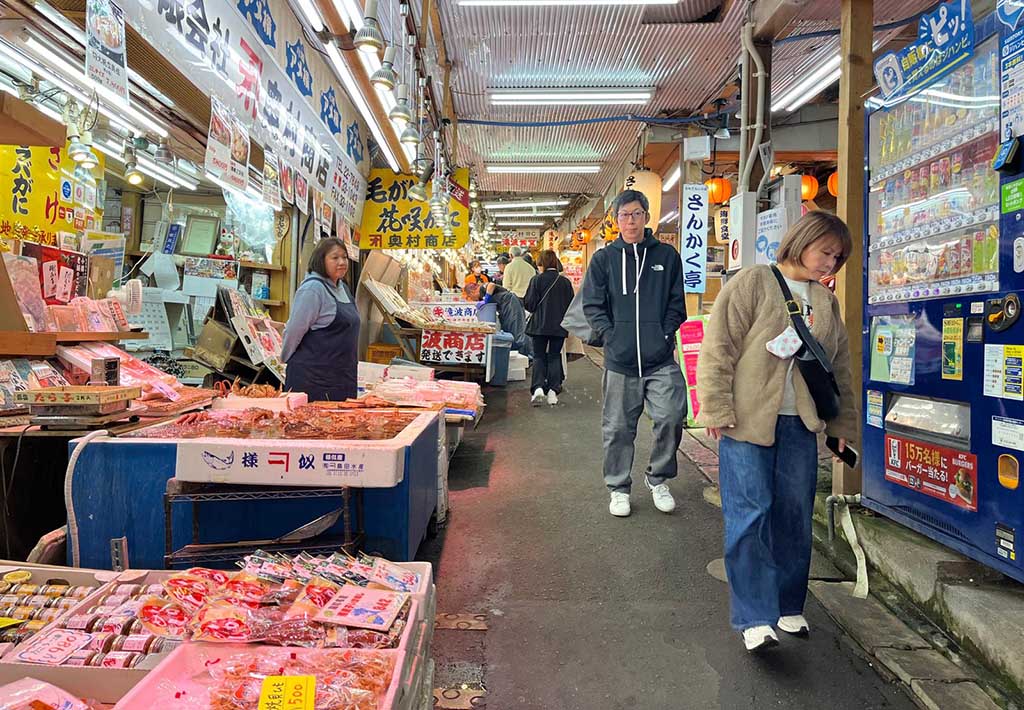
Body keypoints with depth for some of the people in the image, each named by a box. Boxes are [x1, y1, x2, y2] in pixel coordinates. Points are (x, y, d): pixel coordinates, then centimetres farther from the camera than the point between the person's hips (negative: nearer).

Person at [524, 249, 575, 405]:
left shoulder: (537, 280, -9)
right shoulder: (566, 282, -1)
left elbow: (529, 304, -9)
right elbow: (571, 304, 5)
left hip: (540, 325, -2)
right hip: (559, 326, 2)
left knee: (539, 356, 8)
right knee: (554, 356, 12)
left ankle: (538, 387, -10)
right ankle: (553, 390, 5)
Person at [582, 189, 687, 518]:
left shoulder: (667, 255, 8)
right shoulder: (603, 259, 5)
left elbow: (676, 303, 10)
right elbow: (592, 305, 4)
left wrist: (665, 333, -3)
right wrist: (611, 335, -7)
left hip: (661, 359, 0)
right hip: (619, 360, 0)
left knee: (671, 417, -10)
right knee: (618, 428, 7)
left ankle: (658, 478, 15)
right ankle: (619, 488, 25)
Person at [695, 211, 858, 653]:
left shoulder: (826, 302, 17)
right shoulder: (753, 283, -3)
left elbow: (840, 367, 22)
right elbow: (719, 348, -9)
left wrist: (842, 423, 18)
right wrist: (717, 411, -13)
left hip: (800, 425, 6)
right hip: (747, 420, -6)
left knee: (795, 517, 9)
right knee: (750, 514, -7)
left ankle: (788, 607, 25)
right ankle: (755, 618, 0)